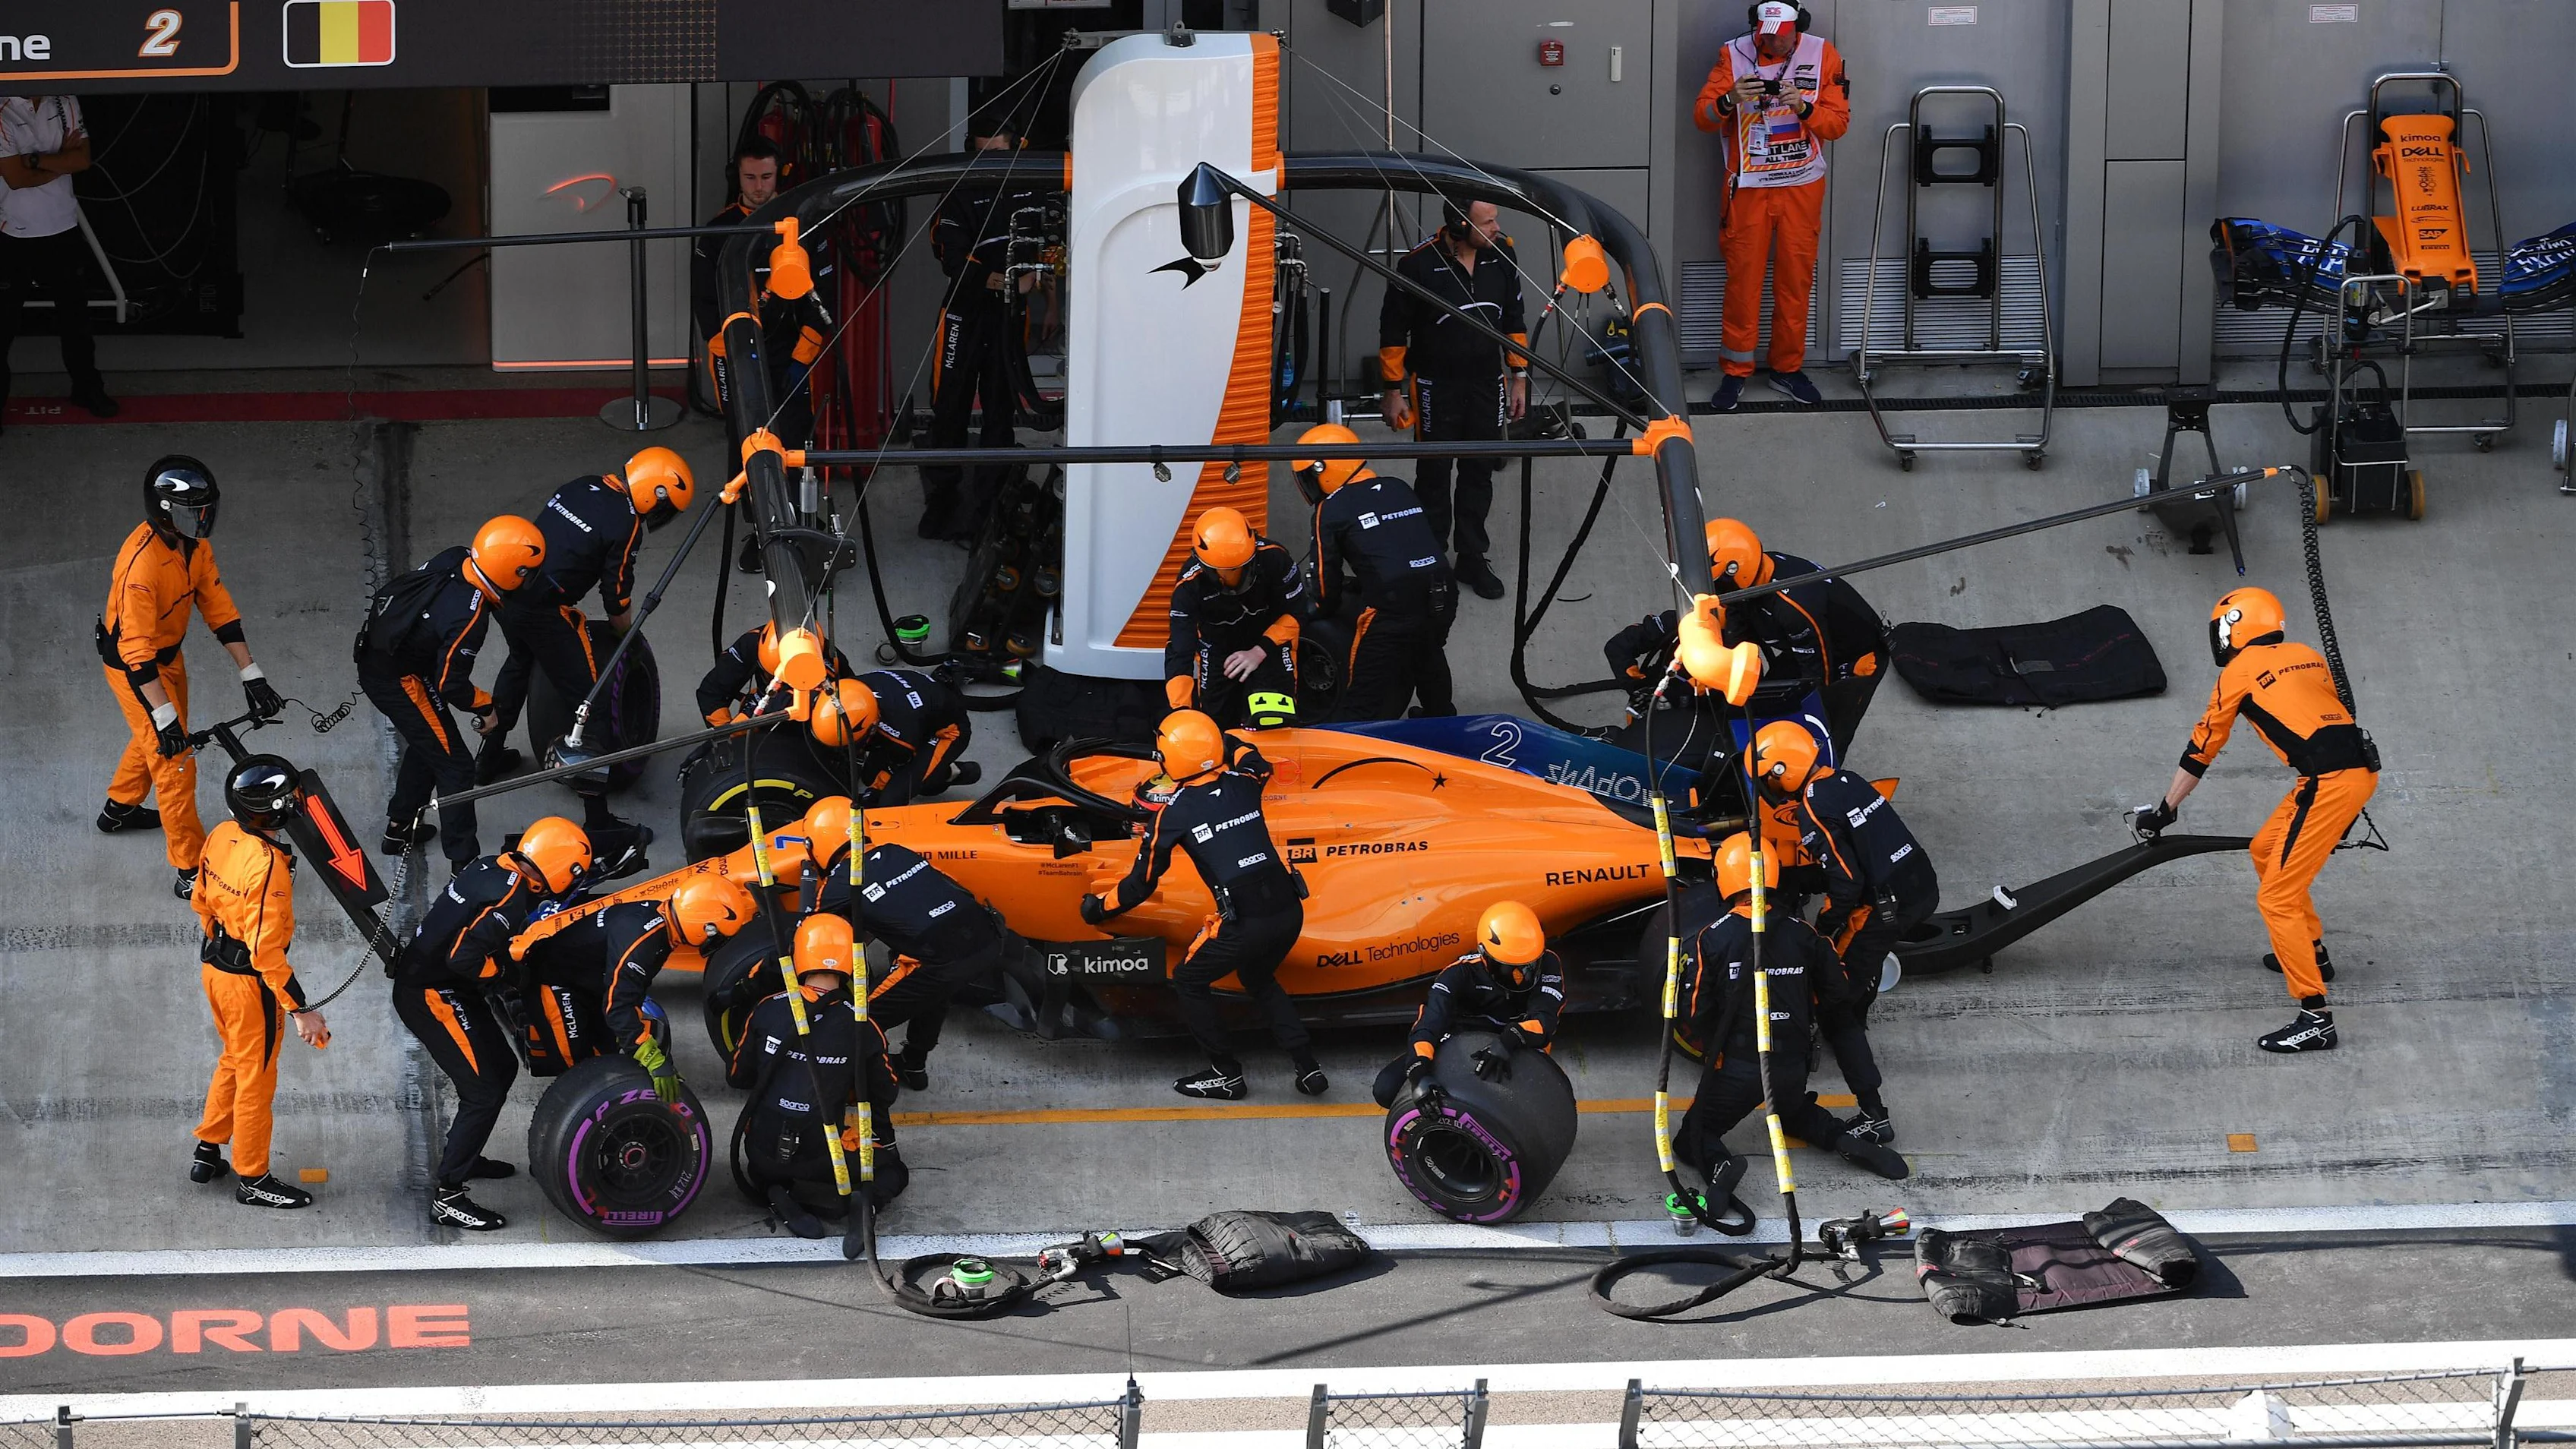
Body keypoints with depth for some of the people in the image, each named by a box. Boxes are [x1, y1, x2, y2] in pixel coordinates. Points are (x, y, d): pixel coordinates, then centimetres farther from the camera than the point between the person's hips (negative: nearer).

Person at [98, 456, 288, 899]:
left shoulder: (195, 544, -11)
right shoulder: (142, 563, -37)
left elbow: (218, 607, -4)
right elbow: (137, 650, -34)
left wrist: (251, 674, -5)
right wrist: (164, 717, -34)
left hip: (168, 653, 9)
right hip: (132, 666, -9)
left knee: (151, 739, 29)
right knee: (174, 762, -4)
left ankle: (119, 808, 55)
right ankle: (192, 871, 6)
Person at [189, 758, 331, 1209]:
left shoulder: (222, 836, -5)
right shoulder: (268, 865, -31)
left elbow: (202, 901, 10)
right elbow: (266, 950, -30)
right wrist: (300, 1010, -25)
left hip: (214, 965, 8)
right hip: (249, 983, -8)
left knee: (234, 1061, 28)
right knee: (255, 1078, 9)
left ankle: (208, 1153, 40)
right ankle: (252, 1179, 23)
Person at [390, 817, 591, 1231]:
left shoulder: (491, 867, 2)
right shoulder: (512, 901, -25)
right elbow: (465, 959, -32)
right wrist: (504, 973, -15)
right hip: (431, 996, -10)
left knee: (503, 1068, 21)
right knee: (483, 1092, -9)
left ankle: (463, 1156, 38)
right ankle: (446, 1197, -6)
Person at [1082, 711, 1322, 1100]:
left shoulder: (1173, 813, -2)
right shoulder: (1244, 784, 10)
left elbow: (1141, 885, 7)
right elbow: (1252, 758, 38)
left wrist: (1099, 908, 24)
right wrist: (1220, 738, 52)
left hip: (1244, 922, -6)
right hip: (1289, 909, 6)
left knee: (1189, 981, 20)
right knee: (1258, 979, 32)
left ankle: (1226, 1074, 22)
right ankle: (1308, 1066, 24)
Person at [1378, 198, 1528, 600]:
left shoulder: (1502, 255, -7)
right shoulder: (1419, 265, -21)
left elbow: (1514, 321, 8)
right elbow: (1393, 330, -10)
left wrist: (1520, 378, 8)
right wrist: (1394, 392, -7)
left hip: (1487, 383, 4)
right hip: (1436, 386, -4)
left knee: (1479, 473, 12)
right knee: (1434, 475, 6)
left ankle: (1471, 558, 24)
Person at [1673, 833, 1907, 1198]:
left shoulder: (1713, 939, -12)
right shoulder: (1801, 934, -2)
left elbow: (1692, 1014, -11)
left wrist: (1711, 1050, 9)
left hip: (1735, 1070, -4)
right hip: (1793, 1068, 4)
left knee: (1692, 1139, 13)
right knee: (1794, 1113, 35)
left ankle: (1719, 1164, -20)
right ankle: (1846, 1139, 7)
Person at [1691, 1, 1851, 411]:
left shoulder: (1823, 56, -4)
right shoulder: (1734, 55, -5)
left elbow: (1839, 122, -5)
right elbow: (1701, 117, -9)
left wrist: (1804, 107, -24)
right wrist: (1729, 101, -30)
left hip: (1802, 187, 1)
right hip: (1747, 187, -1)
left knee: (1795, 278, 7)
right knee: (1742, 277, 0)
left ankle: (1788, 368, 19)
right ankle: (1735, 373, 9)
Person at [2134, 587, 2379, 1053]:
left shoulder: (2239, 672, 5)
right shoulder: (2309, 657, 23)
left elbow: (2202, 748, 11)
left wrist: (2164, 812, 23)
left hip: (2329, 782, -8)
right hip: (2361, 769, 8)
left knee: (2277, 898, -6)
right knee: (2266, 850, 28)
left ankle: (2316, 1019, -12)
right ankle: (2312, 953, 41)